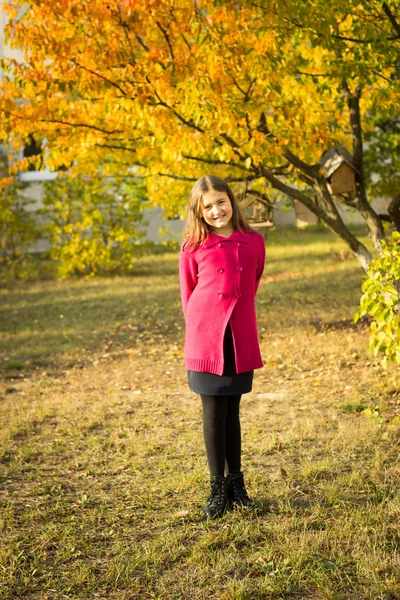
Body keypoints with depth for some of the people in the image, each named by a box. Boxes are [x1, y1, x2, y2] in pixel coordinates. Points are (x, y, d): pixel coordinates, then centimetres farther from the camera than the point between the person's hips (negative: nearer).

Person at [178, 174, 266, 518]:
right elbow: (187, 293, 7)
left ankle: (236, 483, 23)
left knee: (232, 411, 12)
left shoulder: (254, 242, 4)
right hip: (206, 338, -2)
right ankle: (218, 488, 14)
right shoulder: (193, 247, -1)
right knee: (214, 413, 4)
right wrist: (200, 326, 4)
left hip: (241, 338, 2)